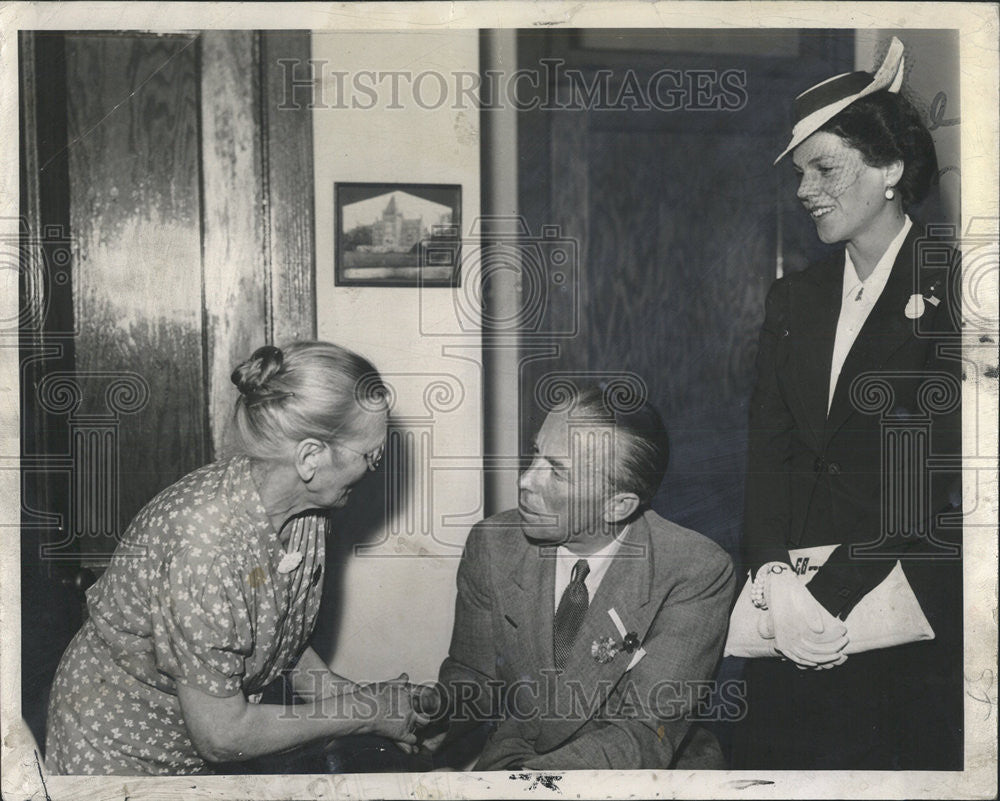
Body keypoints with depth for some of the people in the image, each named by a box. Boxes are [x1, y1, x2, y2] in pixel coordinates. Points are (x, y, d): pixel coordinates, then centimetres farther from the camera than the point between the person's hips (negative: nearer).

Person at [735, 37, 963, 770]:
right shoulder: (794, 298, 11)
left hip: (914, 607, -4)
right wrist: (776, 582, -13)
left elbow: (931, 469, -14)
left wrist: (829, 596, -18)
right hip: (792, 615, 5)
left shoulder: (946, 286, -6)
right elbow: (769, 450, 3)